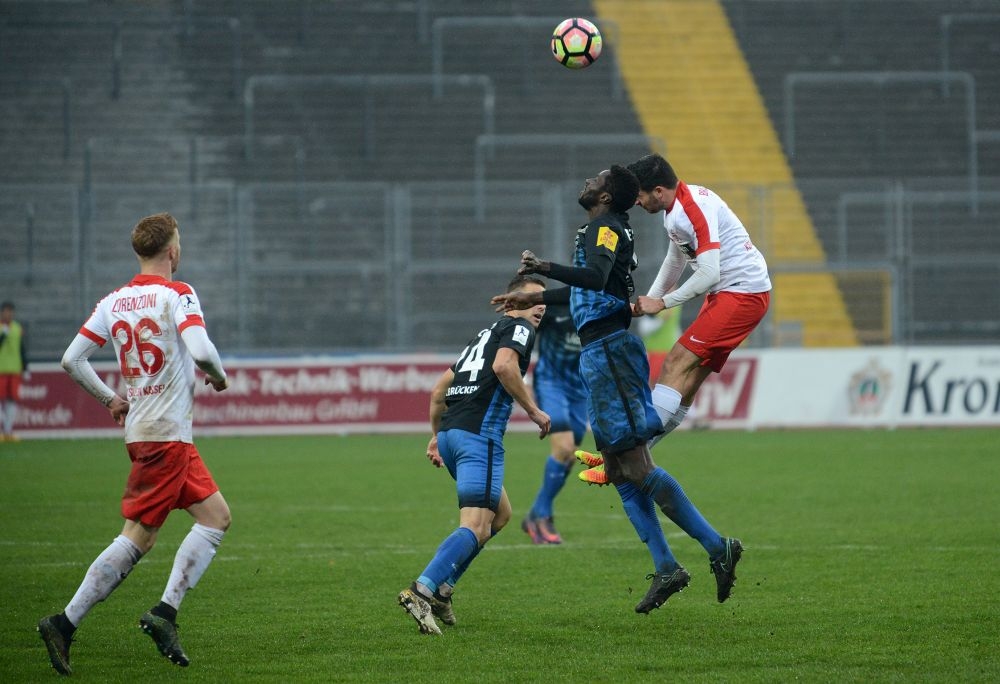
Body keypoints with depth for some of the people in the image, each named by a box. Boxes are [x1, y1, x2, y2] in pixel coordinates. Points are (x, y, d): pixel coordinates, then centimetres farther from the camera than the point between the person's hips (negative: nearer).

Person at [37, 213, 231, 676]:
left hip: (141, 428, 8)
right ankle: (66, 623, -9)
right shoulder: (177, 295, -11)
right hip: (166, 433, -8)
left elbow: (71, 360, 6)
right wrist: (219, 377, -4)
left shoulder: (113, 302, 9)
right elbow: (200, 351, -25)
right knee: (137, 539, -6)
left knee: (216, 516, 12)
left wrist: (110, 399, 18)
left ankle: (165, 613, 2)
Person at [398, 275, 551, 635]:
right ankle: (422, 590, -32)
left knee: (501, 513, 22)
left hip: (450, 431, 9)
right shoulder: (518, 328, 3)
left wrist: (436, 436, 34)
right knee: (476, 528, -15)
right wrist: (534, 411, -11)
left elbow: (439, 389, 29)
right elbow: (504, 365, -19)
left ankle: (441, 588, 12)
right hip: (479, 433, -9)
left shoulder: (485, 335, 29)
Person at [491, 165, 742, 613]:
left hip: (609, 351, -10)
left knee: (637, 467, -13)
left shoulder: (604, 227, -9)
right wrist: (533, 299, 44)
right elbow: (585, 289, 38)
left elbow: (596, 277, -29)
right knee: (619, 472, 8)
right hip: (600, 354, 10)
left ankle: (716, 547, -14)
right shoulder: (605, 230, 22)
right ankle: (665, 568, 6)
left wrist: (543, 267, -35)